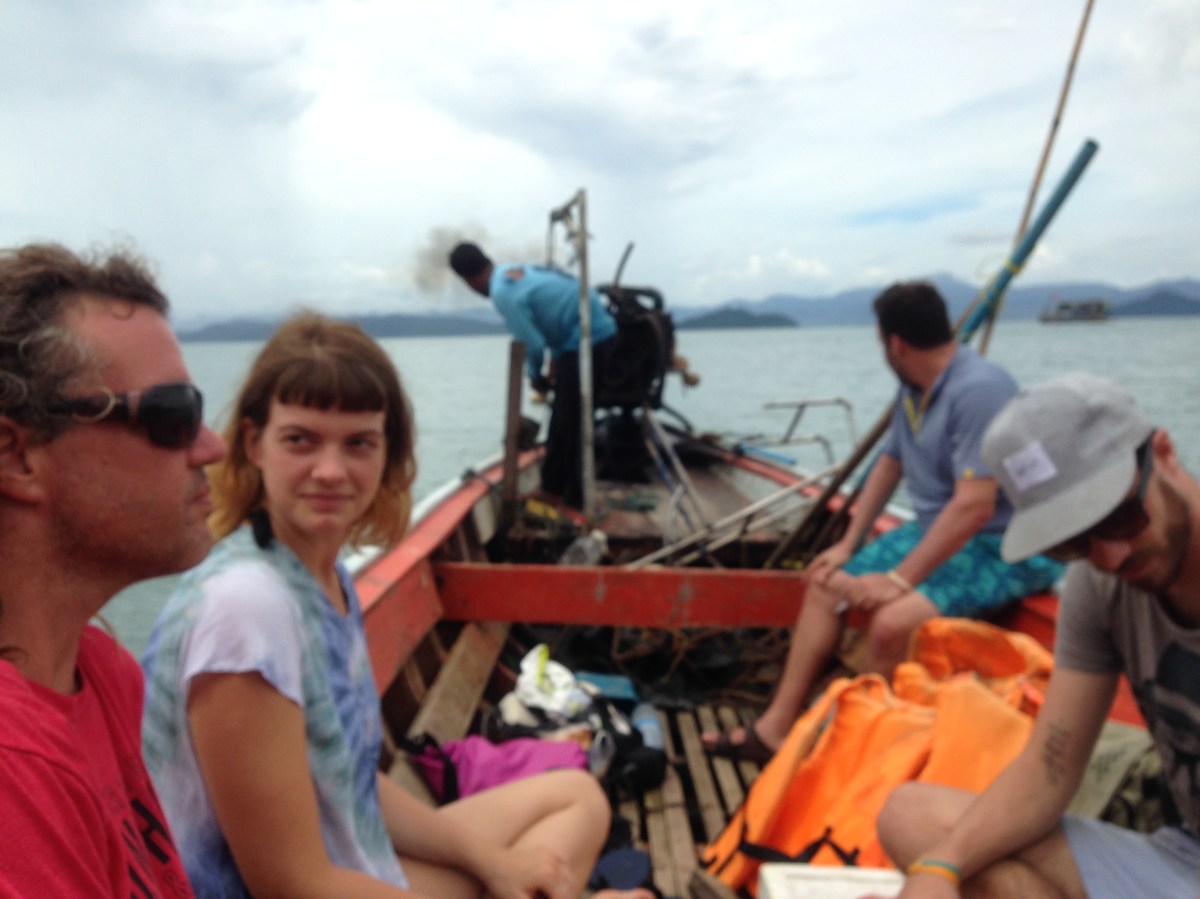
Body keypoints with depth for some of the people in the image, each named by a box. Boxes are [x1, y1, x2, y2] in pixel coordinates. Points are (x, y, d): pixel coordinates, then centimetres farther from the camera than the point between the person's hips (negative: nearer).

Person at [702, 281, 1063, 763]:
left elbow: (975, 506, -30)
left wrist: (900, 578, -27)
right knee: (826, 586, 5)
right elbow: (889, 463, 16)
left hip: (1004, 548, -9)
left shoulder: (978, 388, -24)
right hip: (935, 530, 10)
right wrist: (848, 544, 11)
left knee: (891, 622, -30)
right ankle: (774, 729, 5)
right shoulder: (914, 387, 5)